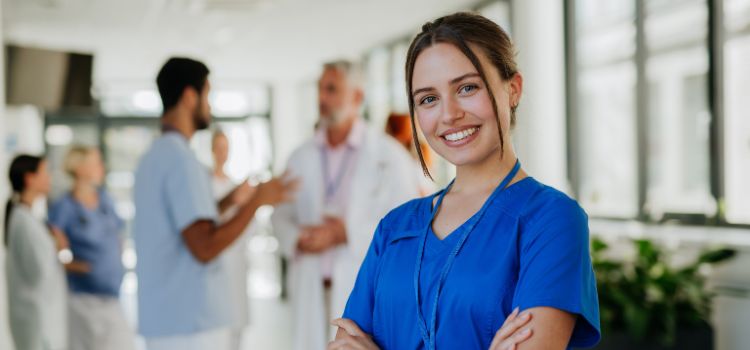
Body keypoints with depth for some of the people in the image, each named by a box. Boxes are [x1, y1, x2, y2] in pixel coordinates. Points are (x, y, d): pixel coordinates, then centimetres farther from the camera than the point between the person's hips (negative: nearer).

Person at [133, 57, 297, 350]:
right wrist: (257, 201, -14)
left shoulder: (153, 157, 13)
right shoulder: (181, 159, -16)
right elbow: (204, 247, -21)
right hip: (190, 322, -9)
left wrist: (227, 203, 19)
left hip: (164, 318, 9)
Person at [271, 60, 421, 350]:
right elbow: (281, 215, 14)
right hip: (312, 290, 4)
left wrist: (346, 234, -14)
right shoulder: (301, 157, 11)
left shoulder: (389, 155, -3)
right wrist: (297, 240, -8)